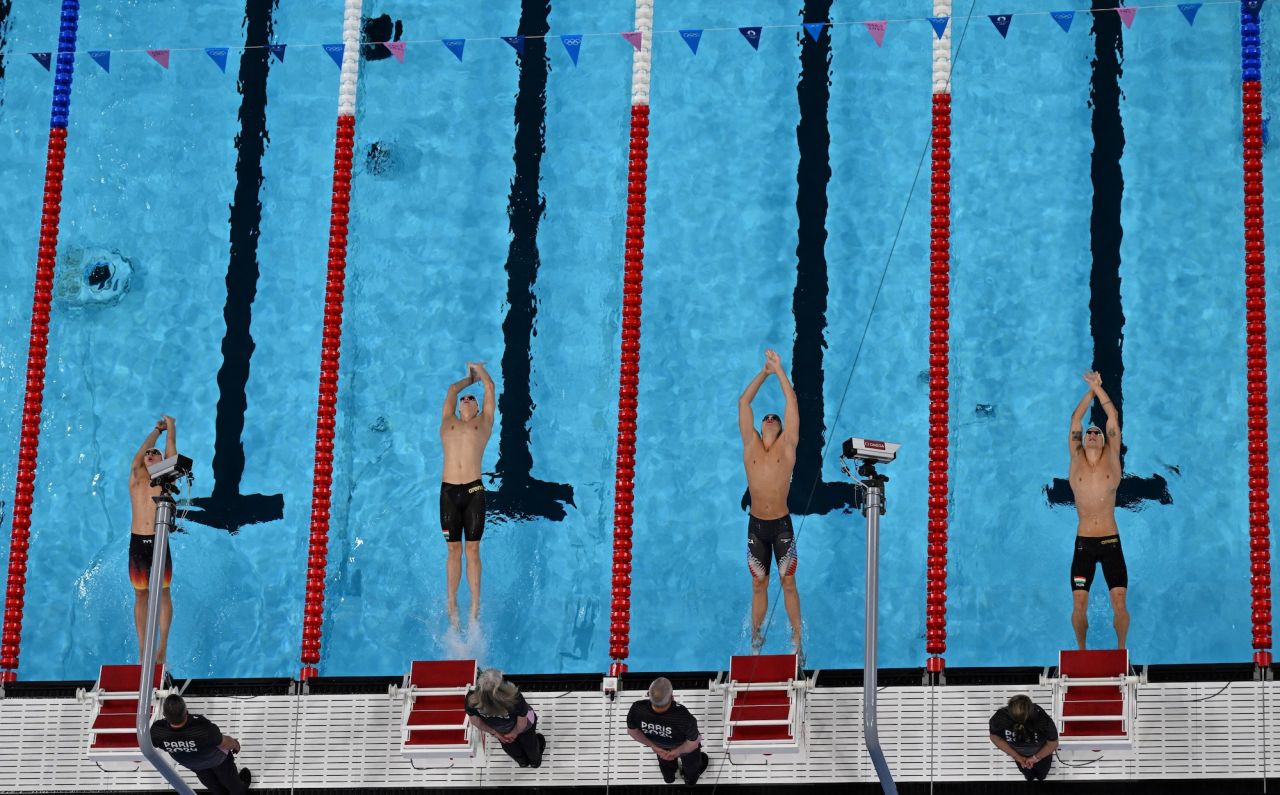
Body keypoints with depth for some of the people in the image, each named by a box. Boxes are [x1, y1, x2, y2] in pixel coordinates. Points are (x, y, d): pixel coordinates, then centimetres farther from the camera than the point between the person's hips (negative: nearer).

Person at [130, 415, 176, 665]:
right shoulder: (136, 479, 10)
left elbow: (171, 449, 4)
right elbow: (142, 450, 5)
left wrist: (171, 426, 13)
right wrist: (157, 429, 13)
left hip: (159, 542, -1)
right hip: (137, 542, 1)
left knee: (163, 593, 2)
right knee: (141, 596, 6)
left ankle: (162, 648, 6)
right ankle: (142, 650, 9)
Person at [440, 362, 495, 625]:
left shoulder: (483, 423, 14)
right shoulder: (448, 423, 18)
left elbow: (490, 387, 19)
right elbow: (453, 389, 27)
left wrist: (479, 369, 35)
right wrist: (470, 378, 43)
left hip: (474, 491, -2)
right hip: (448, 492, 2)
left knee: (472, 549, -2)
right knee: (454, 550, 4)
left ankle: (475, 606, -1)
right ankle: (452, 603, 6)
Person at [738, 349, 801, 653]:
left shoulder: (787, 446, -2)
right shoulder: (750, 445, 3)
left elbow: (792, 402, -7)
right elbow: (743, 403, 2)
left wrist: (779, 370, -4)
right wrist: (764, 372, 2)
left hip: (782, 525, -2)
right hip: (756, 525, 2)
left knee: (788, 583, 3)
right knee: (758, 585, 10)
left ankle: (797, 639, 8)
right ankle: (755, 637, 17)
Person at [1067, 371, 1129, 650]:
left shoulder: (1111, 459, 5)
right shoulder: (1077, 461, 7)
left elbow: (1113, 416, 5)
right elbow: (1076, 419, 7)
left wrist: (1098, 388, 9)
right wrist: (1091, 389, 11)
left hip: (1111, 542, 0)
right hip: (1083, 543, 0)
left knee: (1119, 603, -6)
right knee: (1079, 605, -3)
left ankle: (1121, 648, 13)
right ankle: (1081, 650, 17)